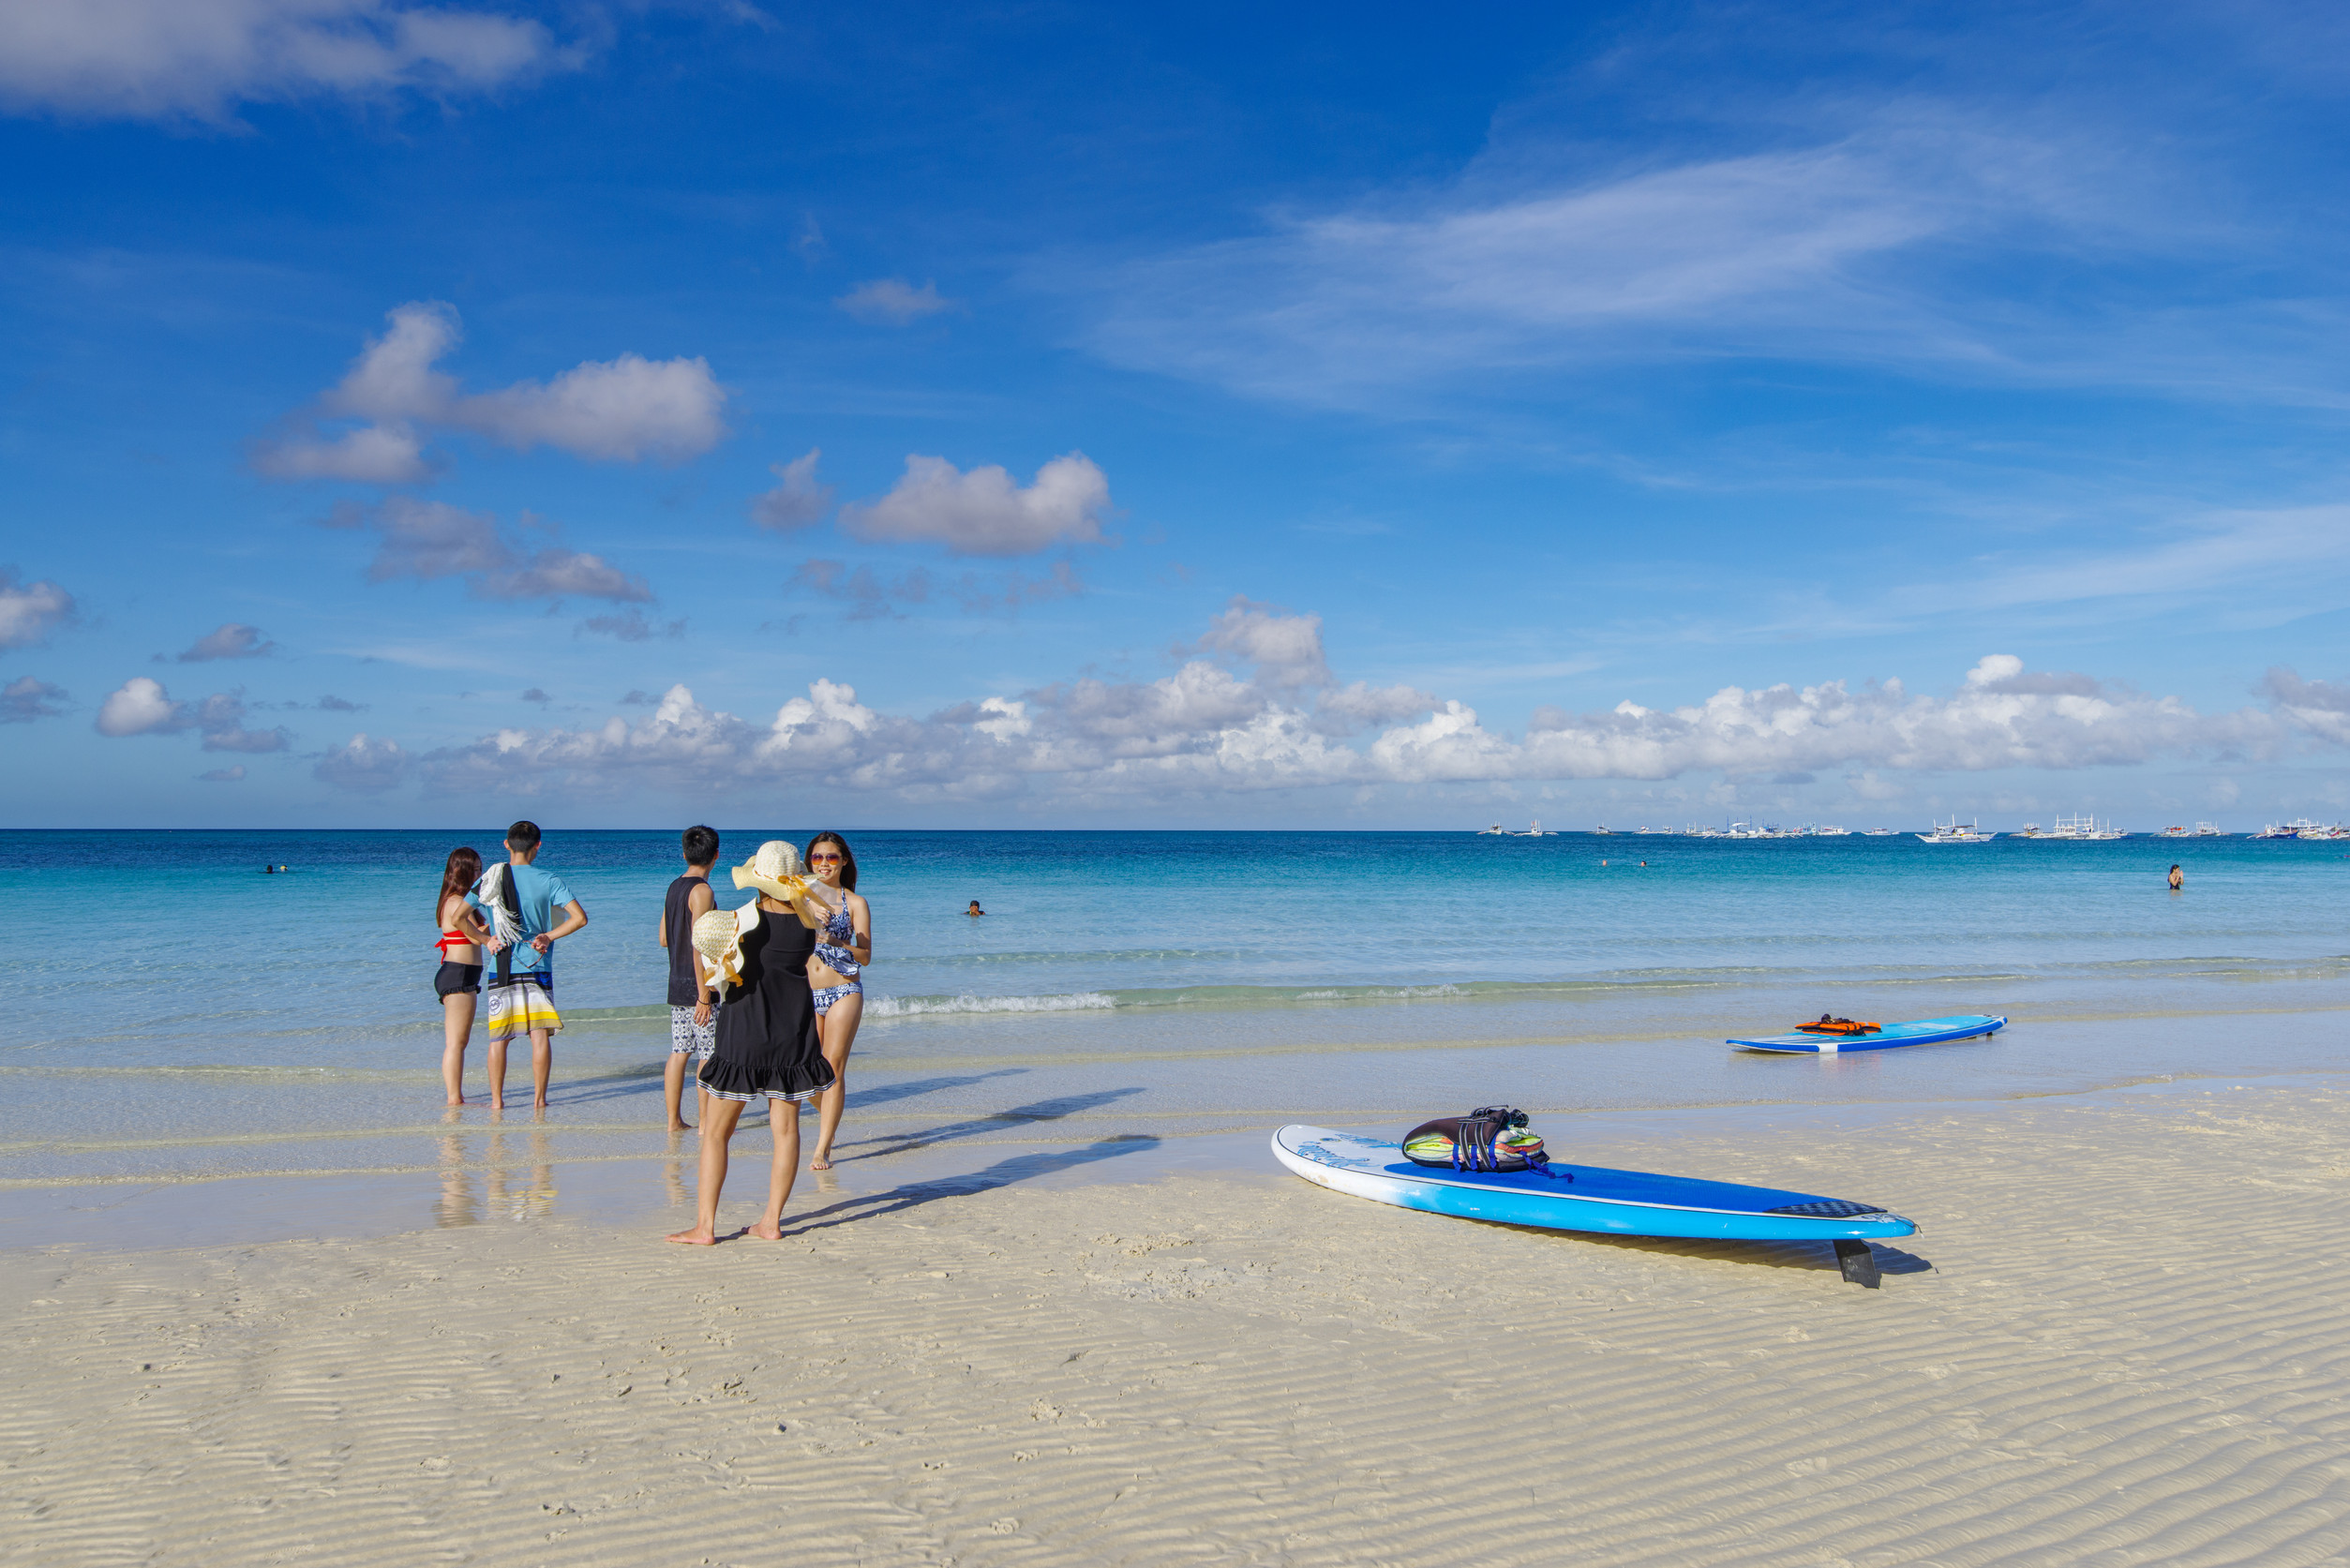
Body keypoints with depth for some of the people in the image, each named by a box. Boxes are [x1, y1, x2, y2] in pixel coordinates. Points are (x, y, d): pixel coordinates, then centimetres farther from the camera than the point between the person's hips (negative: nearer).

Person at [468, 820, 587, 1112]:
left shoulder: (490, 878, 2)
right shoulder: (548, 880, -2)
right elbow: (579, 917, -9)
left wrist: (486, 940, 3)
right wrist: (548, 937, -2)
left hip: (501, 968, 1)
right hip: (537, 967, -1)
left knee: (498, 1037, 8)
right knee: (540, 1034, 2)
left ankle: (496, 1099, 8)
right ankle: (539, 1098, 2)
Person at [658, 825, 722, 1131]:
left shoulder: (673, 888, 11)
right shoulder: (702, 891, -15)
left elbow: (664, 939, 18)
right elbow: (698, 946, -20)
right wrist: (704, 996, -20)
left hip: (677, 986, 8)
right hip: (696, 988, -8)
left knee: (679, 1053, 10)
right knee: (709, 1055, -2)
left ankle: (674, 1120, 13)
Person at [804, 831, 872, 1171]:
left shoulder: (855, 903, 1)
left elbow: (865, 956, -5)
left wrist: (835, 942, -21)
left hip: (844, 992, -2)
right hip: (805, 992, 3)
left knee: (833, 1069, -6)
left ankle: (822, 1150, -1)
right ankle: (827, 1113, 35)